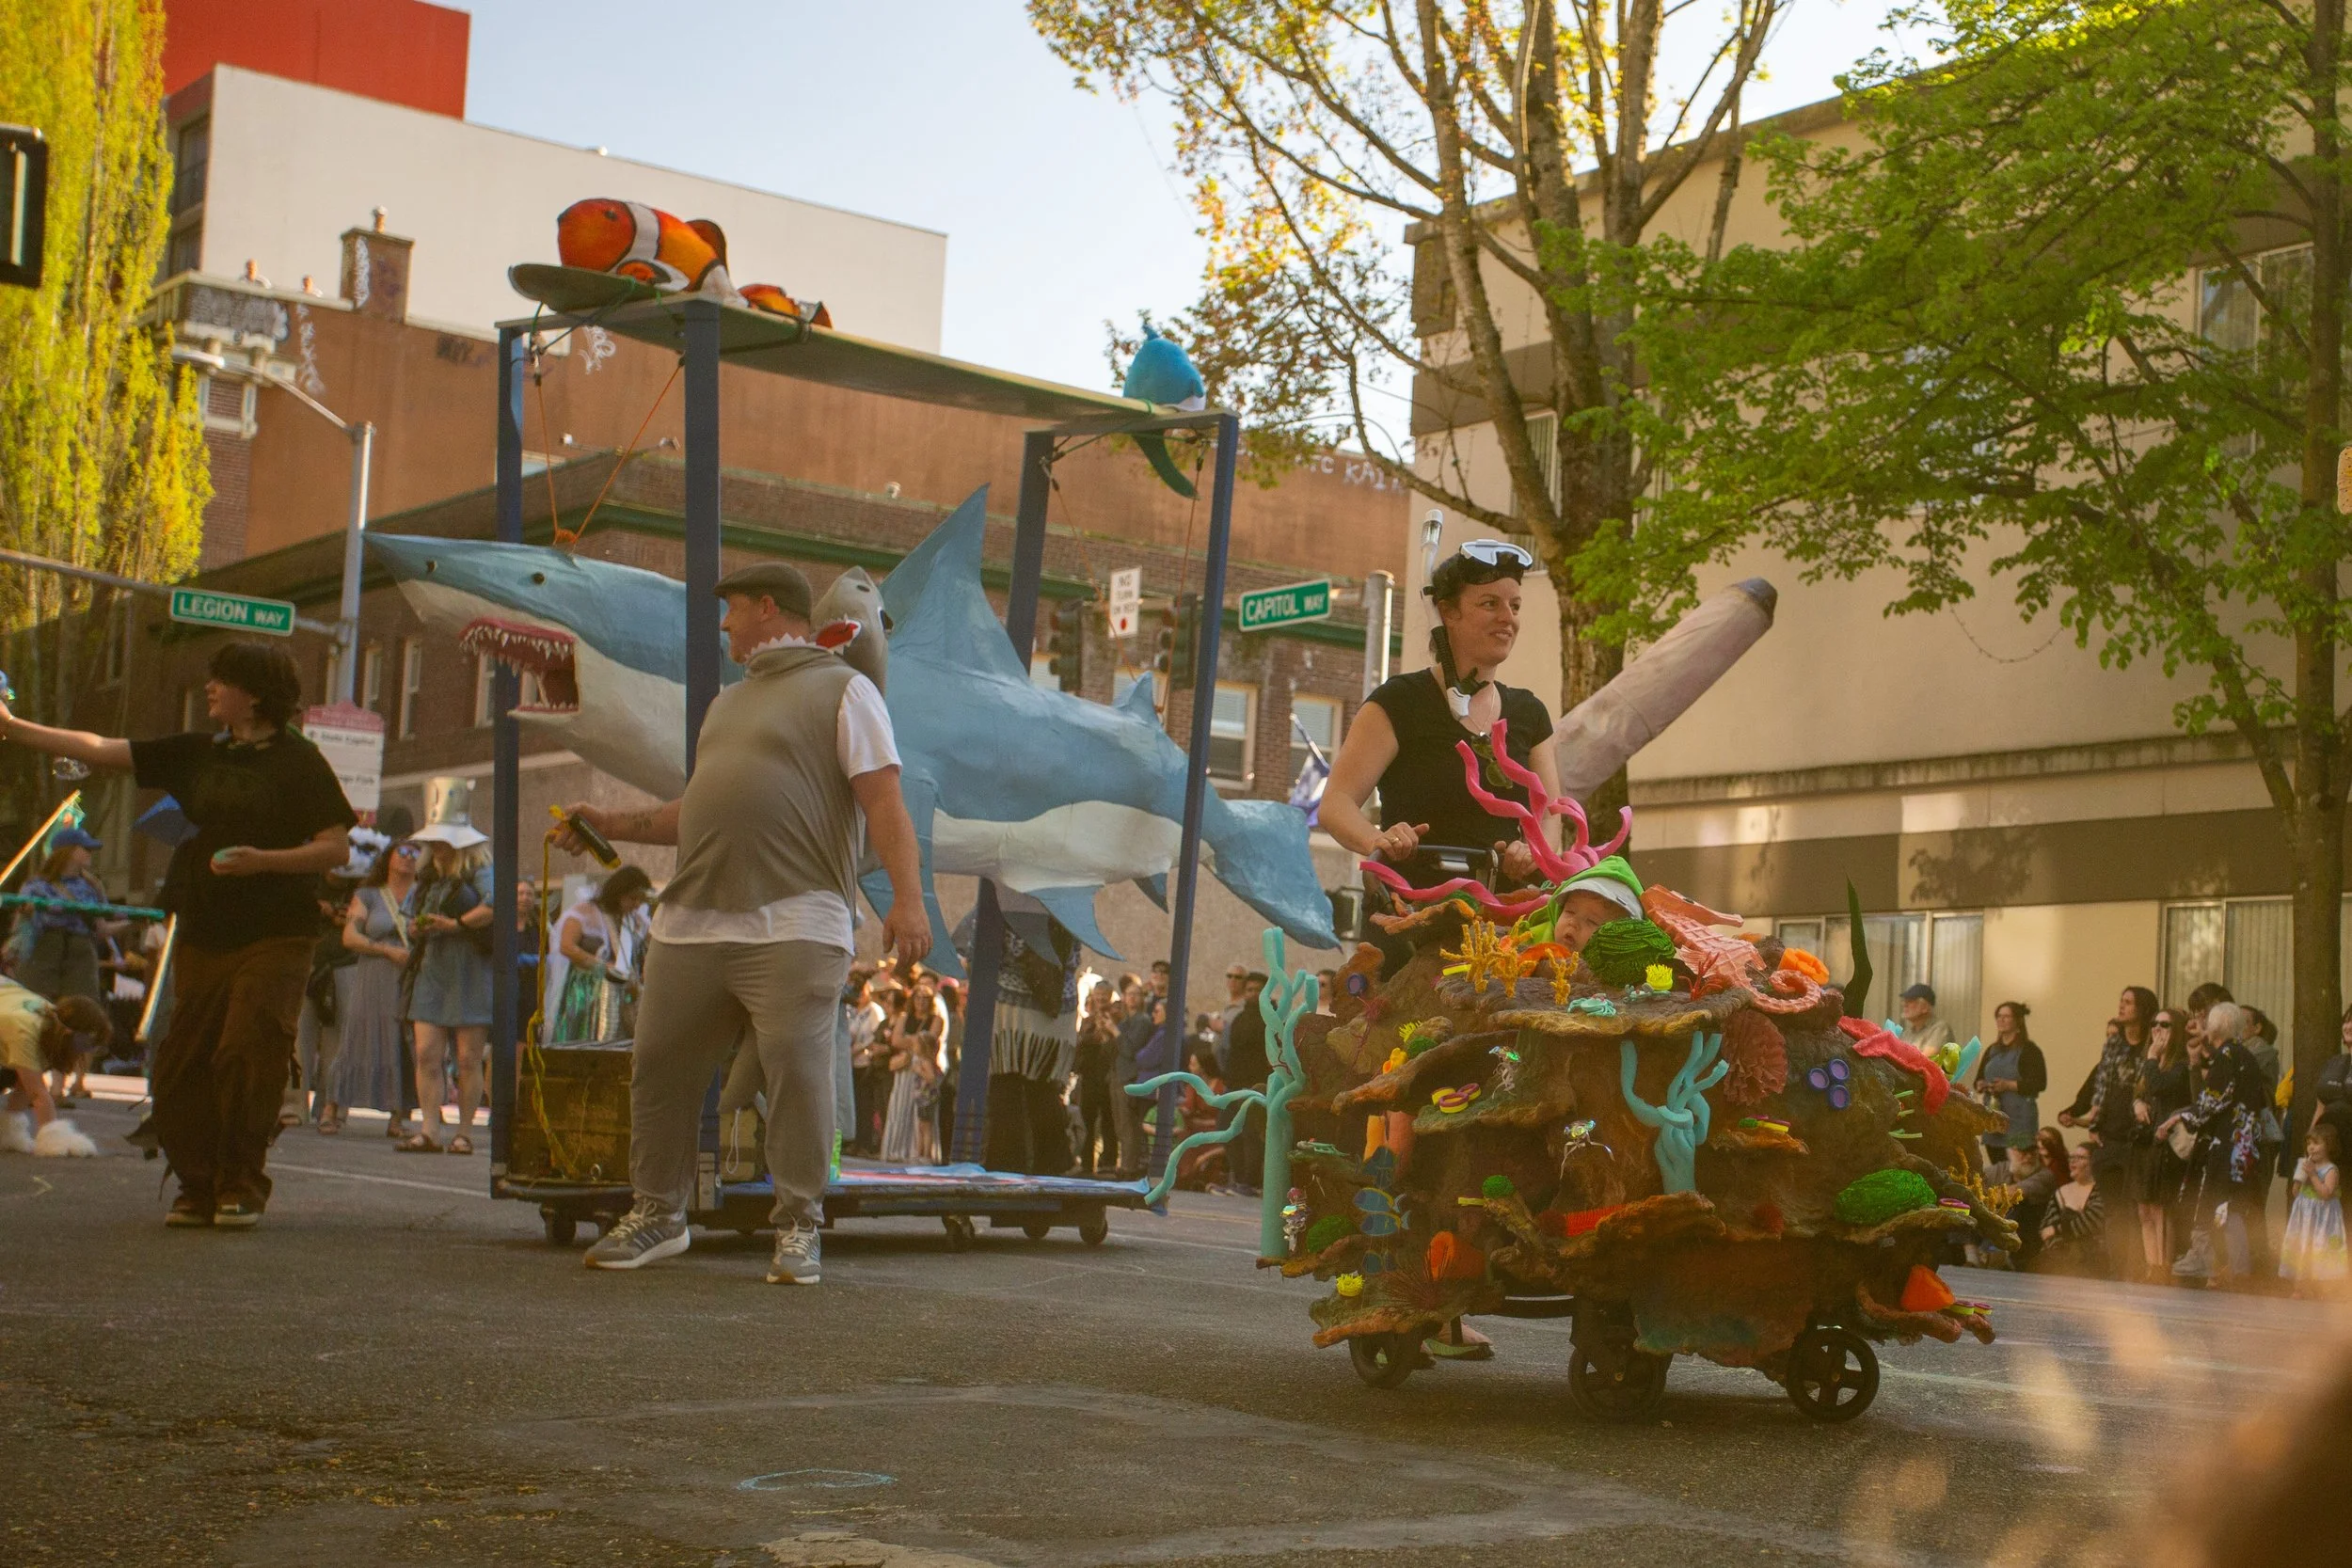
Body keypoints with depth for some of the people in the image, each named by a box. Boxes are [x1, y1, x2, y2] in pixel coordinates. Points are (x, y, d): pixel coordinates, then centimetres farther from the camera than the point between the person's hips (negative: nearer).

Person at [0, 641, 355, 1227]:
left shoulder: (297, 761, -2)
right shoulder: (197, 753, 13)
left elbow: (336, 848, -6)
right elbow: (101, 749, 13)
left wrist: (265, 861, -18)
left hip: (273, 937, -6)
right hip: (203, 936, 6)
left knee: (245, 1056, -14)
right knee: (180, 1064, 2)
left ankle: (241, 1186, -1)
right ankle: (198, 1186, 14)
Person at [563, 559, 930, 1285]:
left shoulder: (841, 689, 4)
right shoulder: (727, 703, 28)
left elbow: (883, 801, -6)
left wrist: (907, 897, -16)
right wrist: (616, 826, 24)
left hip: (792, 925, -7)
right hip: (692, 922, 7)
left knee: (797, 1071, -10)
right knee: (660, 1068, 6)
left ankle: (798, 1226, 1)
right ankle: (659, 1213, 19)